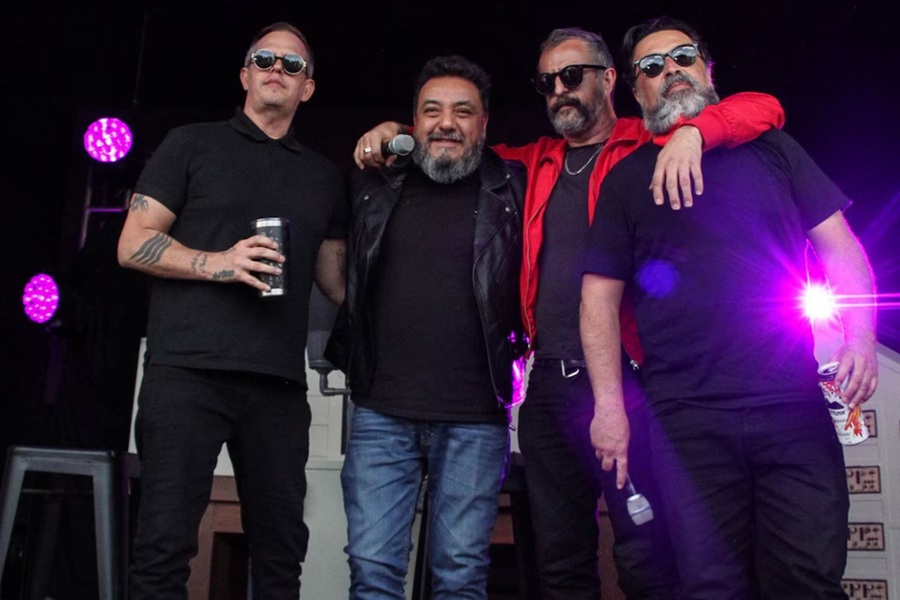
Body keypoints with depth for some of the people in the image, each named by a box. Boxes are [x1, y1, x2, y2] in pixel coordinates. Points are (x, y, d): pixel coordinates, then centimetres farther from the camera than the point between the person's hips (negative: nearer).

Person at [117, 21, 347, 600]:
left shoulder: (324, 177, 19)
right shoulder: (193, 144, 9)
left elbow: (337, 277, 22)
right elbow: (133, 245, 3)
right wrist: (217, 263, -13)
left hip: (279, 384, 3)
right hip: (186, 372, -3)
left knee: (282, 551, 6)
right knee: (166, 542, -3)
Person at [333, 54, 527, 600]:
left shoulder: (511, 191, 4)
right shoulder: (375, 188, 11)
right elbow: (348, 279, 25)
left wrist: (522, 351, 2)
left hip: (475, 418, -1)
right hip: (382, 413, 2)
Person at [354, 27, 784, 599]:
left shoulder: (651, 150, 4)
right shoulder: (535, 163, 18)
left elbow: (763, 110, -4)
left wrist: (690, 132, -21)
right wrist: (395, 133, 15)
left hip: (627, 379, -5)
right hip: (549, 384, 5)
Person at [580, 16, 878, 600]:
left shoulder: (767, 147, 14)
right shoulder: (626, 179, 11)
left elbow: (838, 246, 12)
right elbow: (600, 294, 6)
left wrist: (860, 333, -6)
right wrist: (609, 405, -2)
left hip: (794, 406, 1)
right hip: (687, 419, 0)